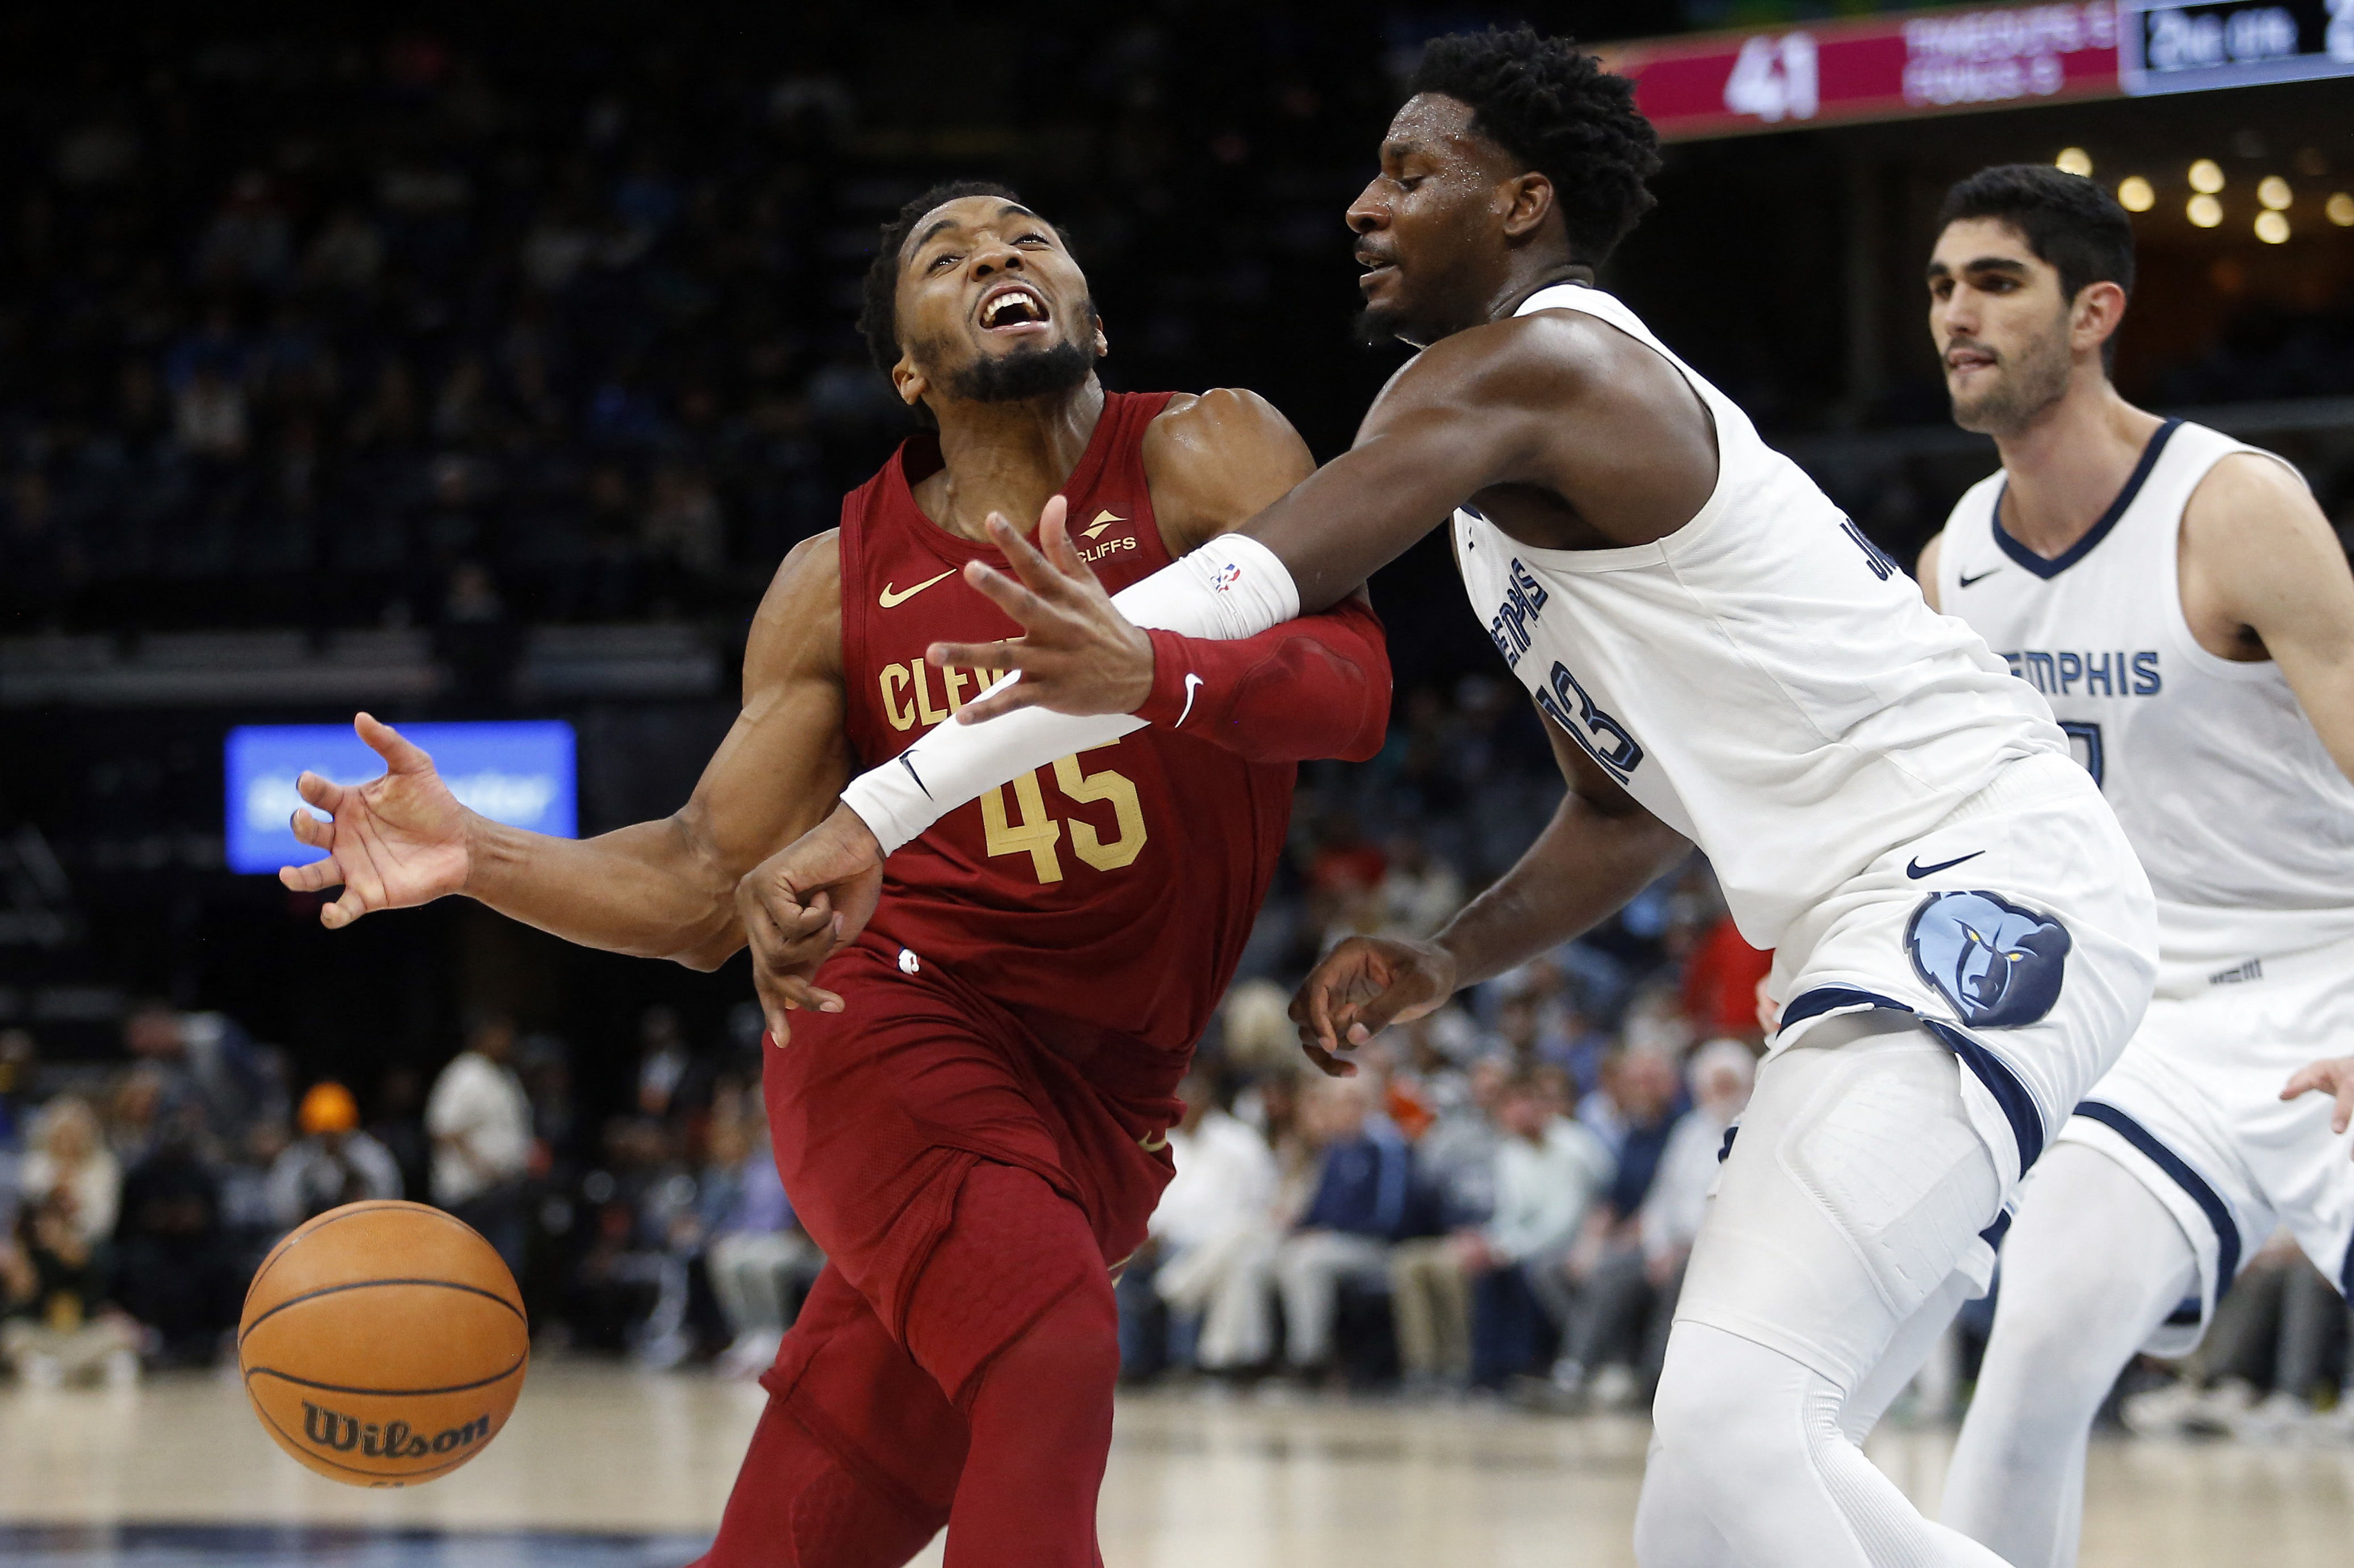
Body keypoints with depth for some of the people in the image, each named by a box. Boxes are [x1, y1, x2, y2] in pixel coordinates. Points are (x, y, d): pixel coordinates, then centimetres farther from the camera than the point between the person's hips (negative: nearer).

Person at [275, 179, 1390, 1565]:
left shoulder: (1202, 459, -2)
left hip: (1103, 1109, 1)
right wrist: (476, 857, -8)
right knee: (1047, 1354, -31)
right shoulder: (842, 584, 5)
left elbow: (1355, 687, -19)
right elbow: (707, 885, 8)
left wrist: (1151, 671, -39)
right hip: (902, 1024, -1)